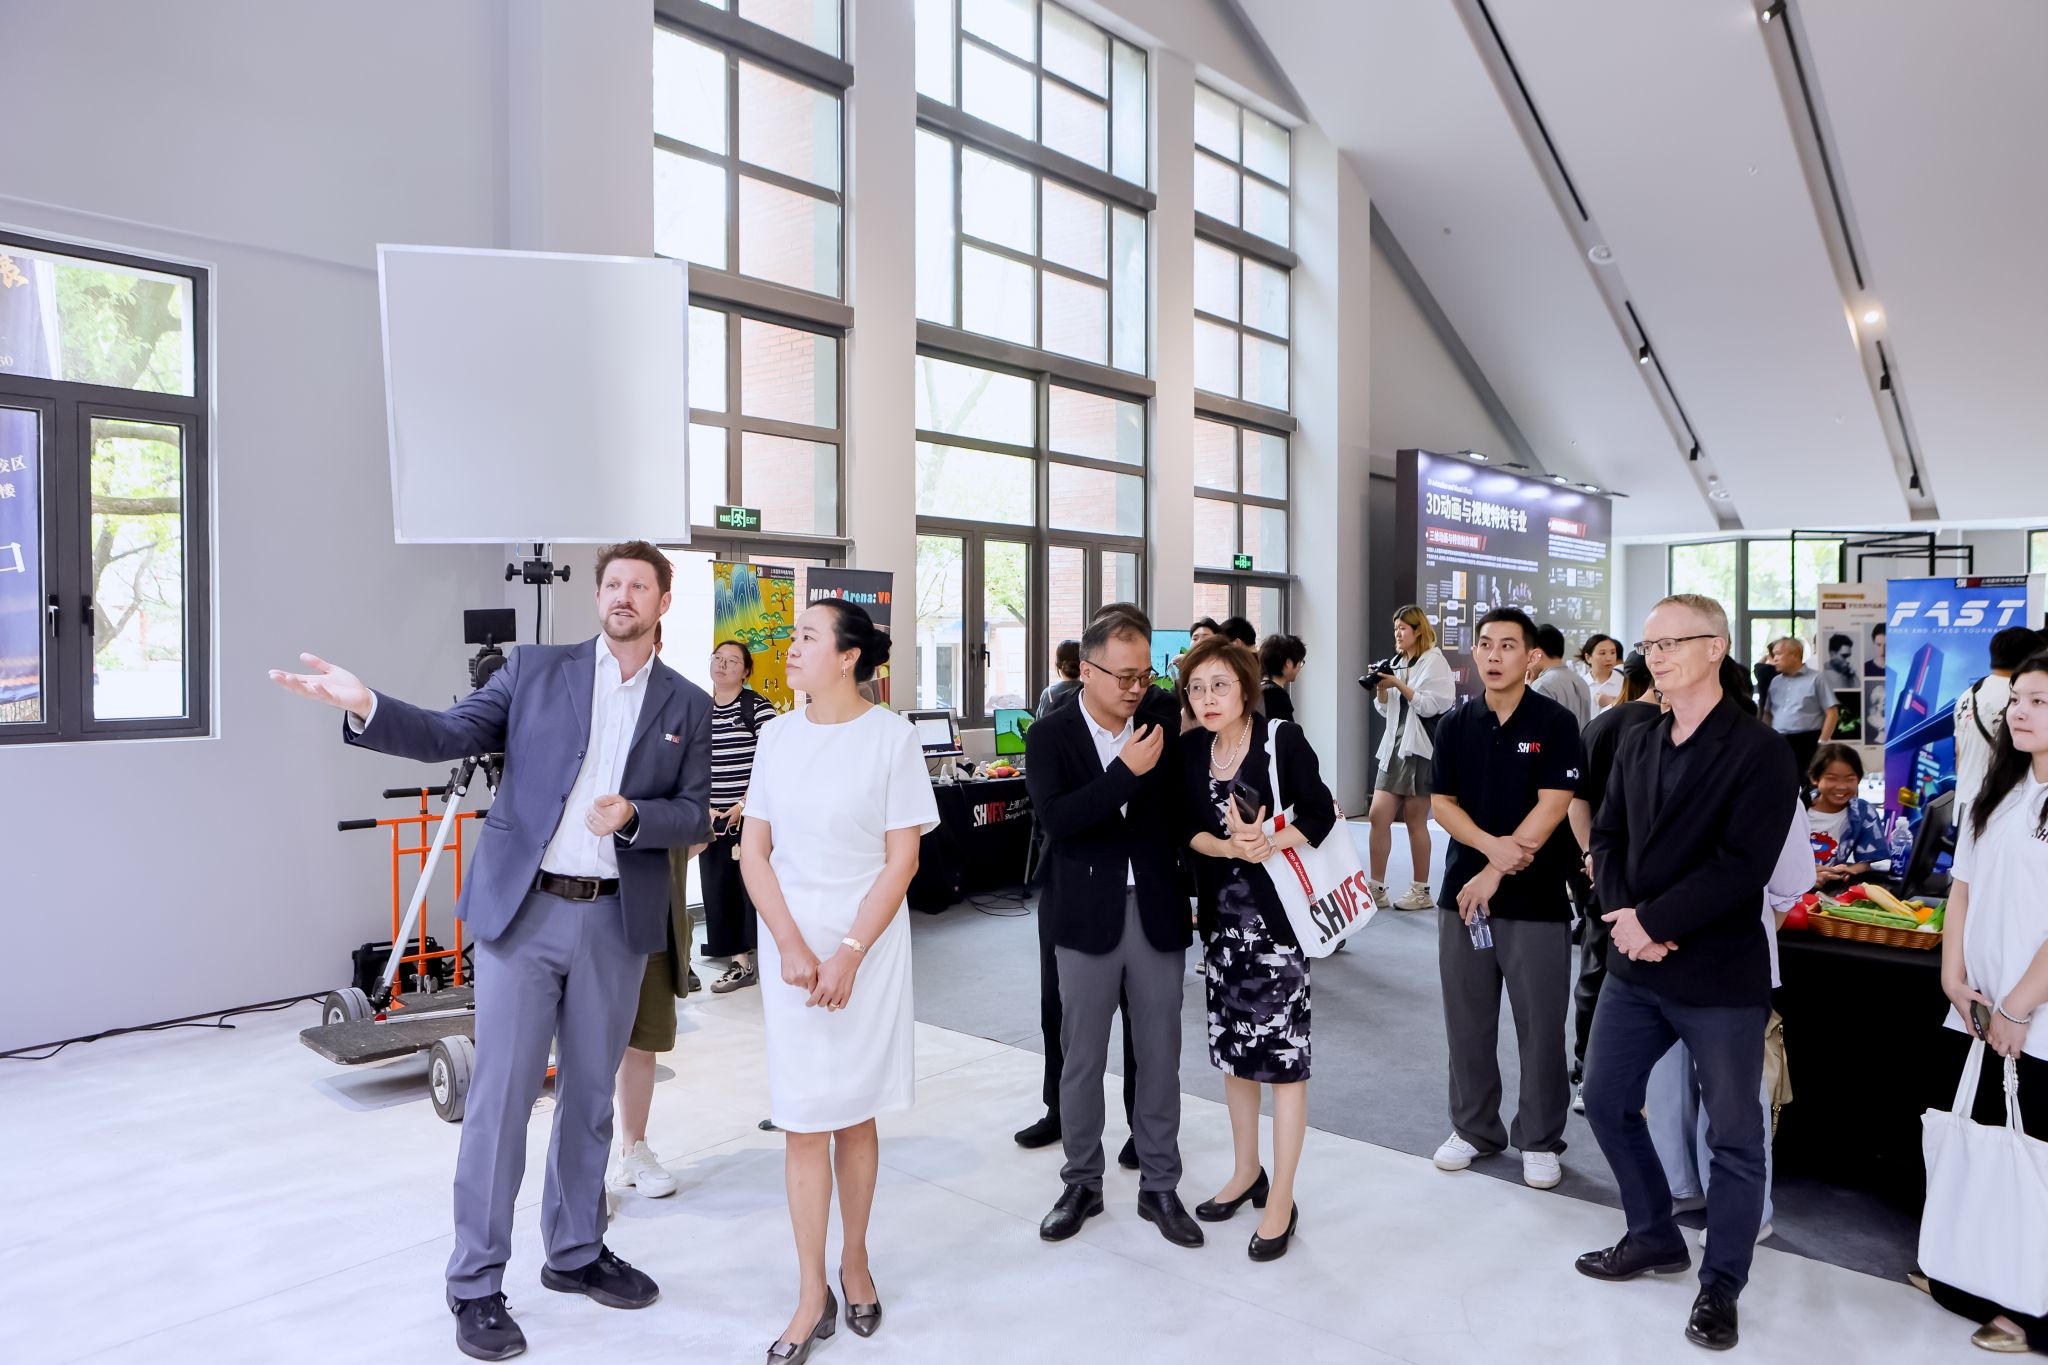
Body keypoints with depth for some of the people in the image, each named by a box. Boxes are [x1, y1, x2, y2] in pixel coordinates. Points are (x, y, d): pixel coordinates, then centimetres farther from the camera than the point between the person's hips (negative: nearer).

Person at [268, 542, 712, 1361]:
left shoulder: (688, 706, 6)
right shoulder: (535, 669, 4)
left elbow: (695, 816, 3)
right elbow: (448, 736, -4)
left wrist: (635, 815, -16)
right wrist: (365, 707, -20)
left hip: (617, 923, 2)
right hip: (523, 910, -2)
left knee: (590, 1095, 14)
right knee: (501, 1096, 1)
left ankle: (576, 1252, 32)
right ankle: (475, 1284, 16)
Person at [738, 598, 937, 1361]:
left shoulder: (891, 737, -7)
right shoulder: (778, 737, 3)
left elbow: (902, 860, -7)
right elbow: (753, 850, 3)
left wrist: (850, 954, -13)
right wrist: (792, 946, -9)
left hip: (869, 942, -2)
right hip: (790, 942, 2)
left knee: (855, 1113, 9)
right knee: (803, 1120, 4)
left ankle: (854, 1260, 29)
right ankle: (812, 1295, 15)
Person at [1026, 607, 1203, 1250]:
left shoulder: (1163, 726, 1)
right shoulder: (1050, 736, -6)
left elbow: (1181, 807, 7)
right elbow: (1055, 818, -20)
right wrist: (1126, 771, -26)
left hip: (1157, 912, 2)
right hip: (1086, 915, -2)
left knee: (1159, 1055, 10)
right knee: (1082, 1057, 10)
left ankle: (1159, 1186, 26)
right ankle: (1082, 1184, 28)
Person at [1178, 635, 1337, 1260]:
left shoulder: (1283, 739, -12)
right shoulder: (1190, 749, 2)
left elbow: (1320, 817, -11)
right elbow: (1186, 827, -1)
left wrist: (1269, 843, -26)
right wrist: (1228, 847, -20)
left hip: (1277, 913, -6)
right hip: (1220, 912, 6)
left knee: (1282, 1054, 0)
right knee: (1231, 1046, 17)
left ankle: (1281, 1203, 13)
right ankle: (1246, 1173, 36)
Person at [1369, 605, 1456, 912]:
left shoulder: (1434, 661, -7)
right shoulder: (1397, 662, 14)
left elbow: (1433, 705, -15)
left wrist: (1398, 685, -17)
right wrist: (1381, 687, -1)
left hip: (1420, 748, -7)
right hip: (1394, 745, 7)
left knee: (1415, 820, 1)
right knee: (1378, 815, 1)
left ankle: (1421, 891, 13)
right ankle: (1375, 888, 8)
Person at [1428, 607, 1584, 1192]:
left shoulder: (1555, 724, -5)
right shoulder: (1456, 724, 6)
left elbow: (1552, 806, -12)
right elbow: (1441, 802, 4)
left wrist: (1494, 873, -15)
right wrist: (1492, 844, -14)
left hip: (1536, 897, -3)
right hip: (1463, 891, 4)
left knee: (1540, 1025, 4)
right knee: (1467, 1019, 11)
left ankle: (1539, 1139, 20)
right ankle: (1474, 1127, 26)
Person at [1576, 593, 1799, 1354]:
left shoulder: (1759, 751, -11)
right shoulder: (1636, 745, 9)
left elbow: (1743, 865, -20)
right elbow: (1607, 840, 7)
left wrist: (1655, 921, -20)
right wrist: (1623, 915, -10)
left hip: (1721, 976, -6)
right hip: (1634, 967, 7)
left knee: (1733, 1136, 6)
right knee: (1606, 1100, 15)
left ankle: (1721, 1285, 25)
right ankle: (1654, 1236, 36)